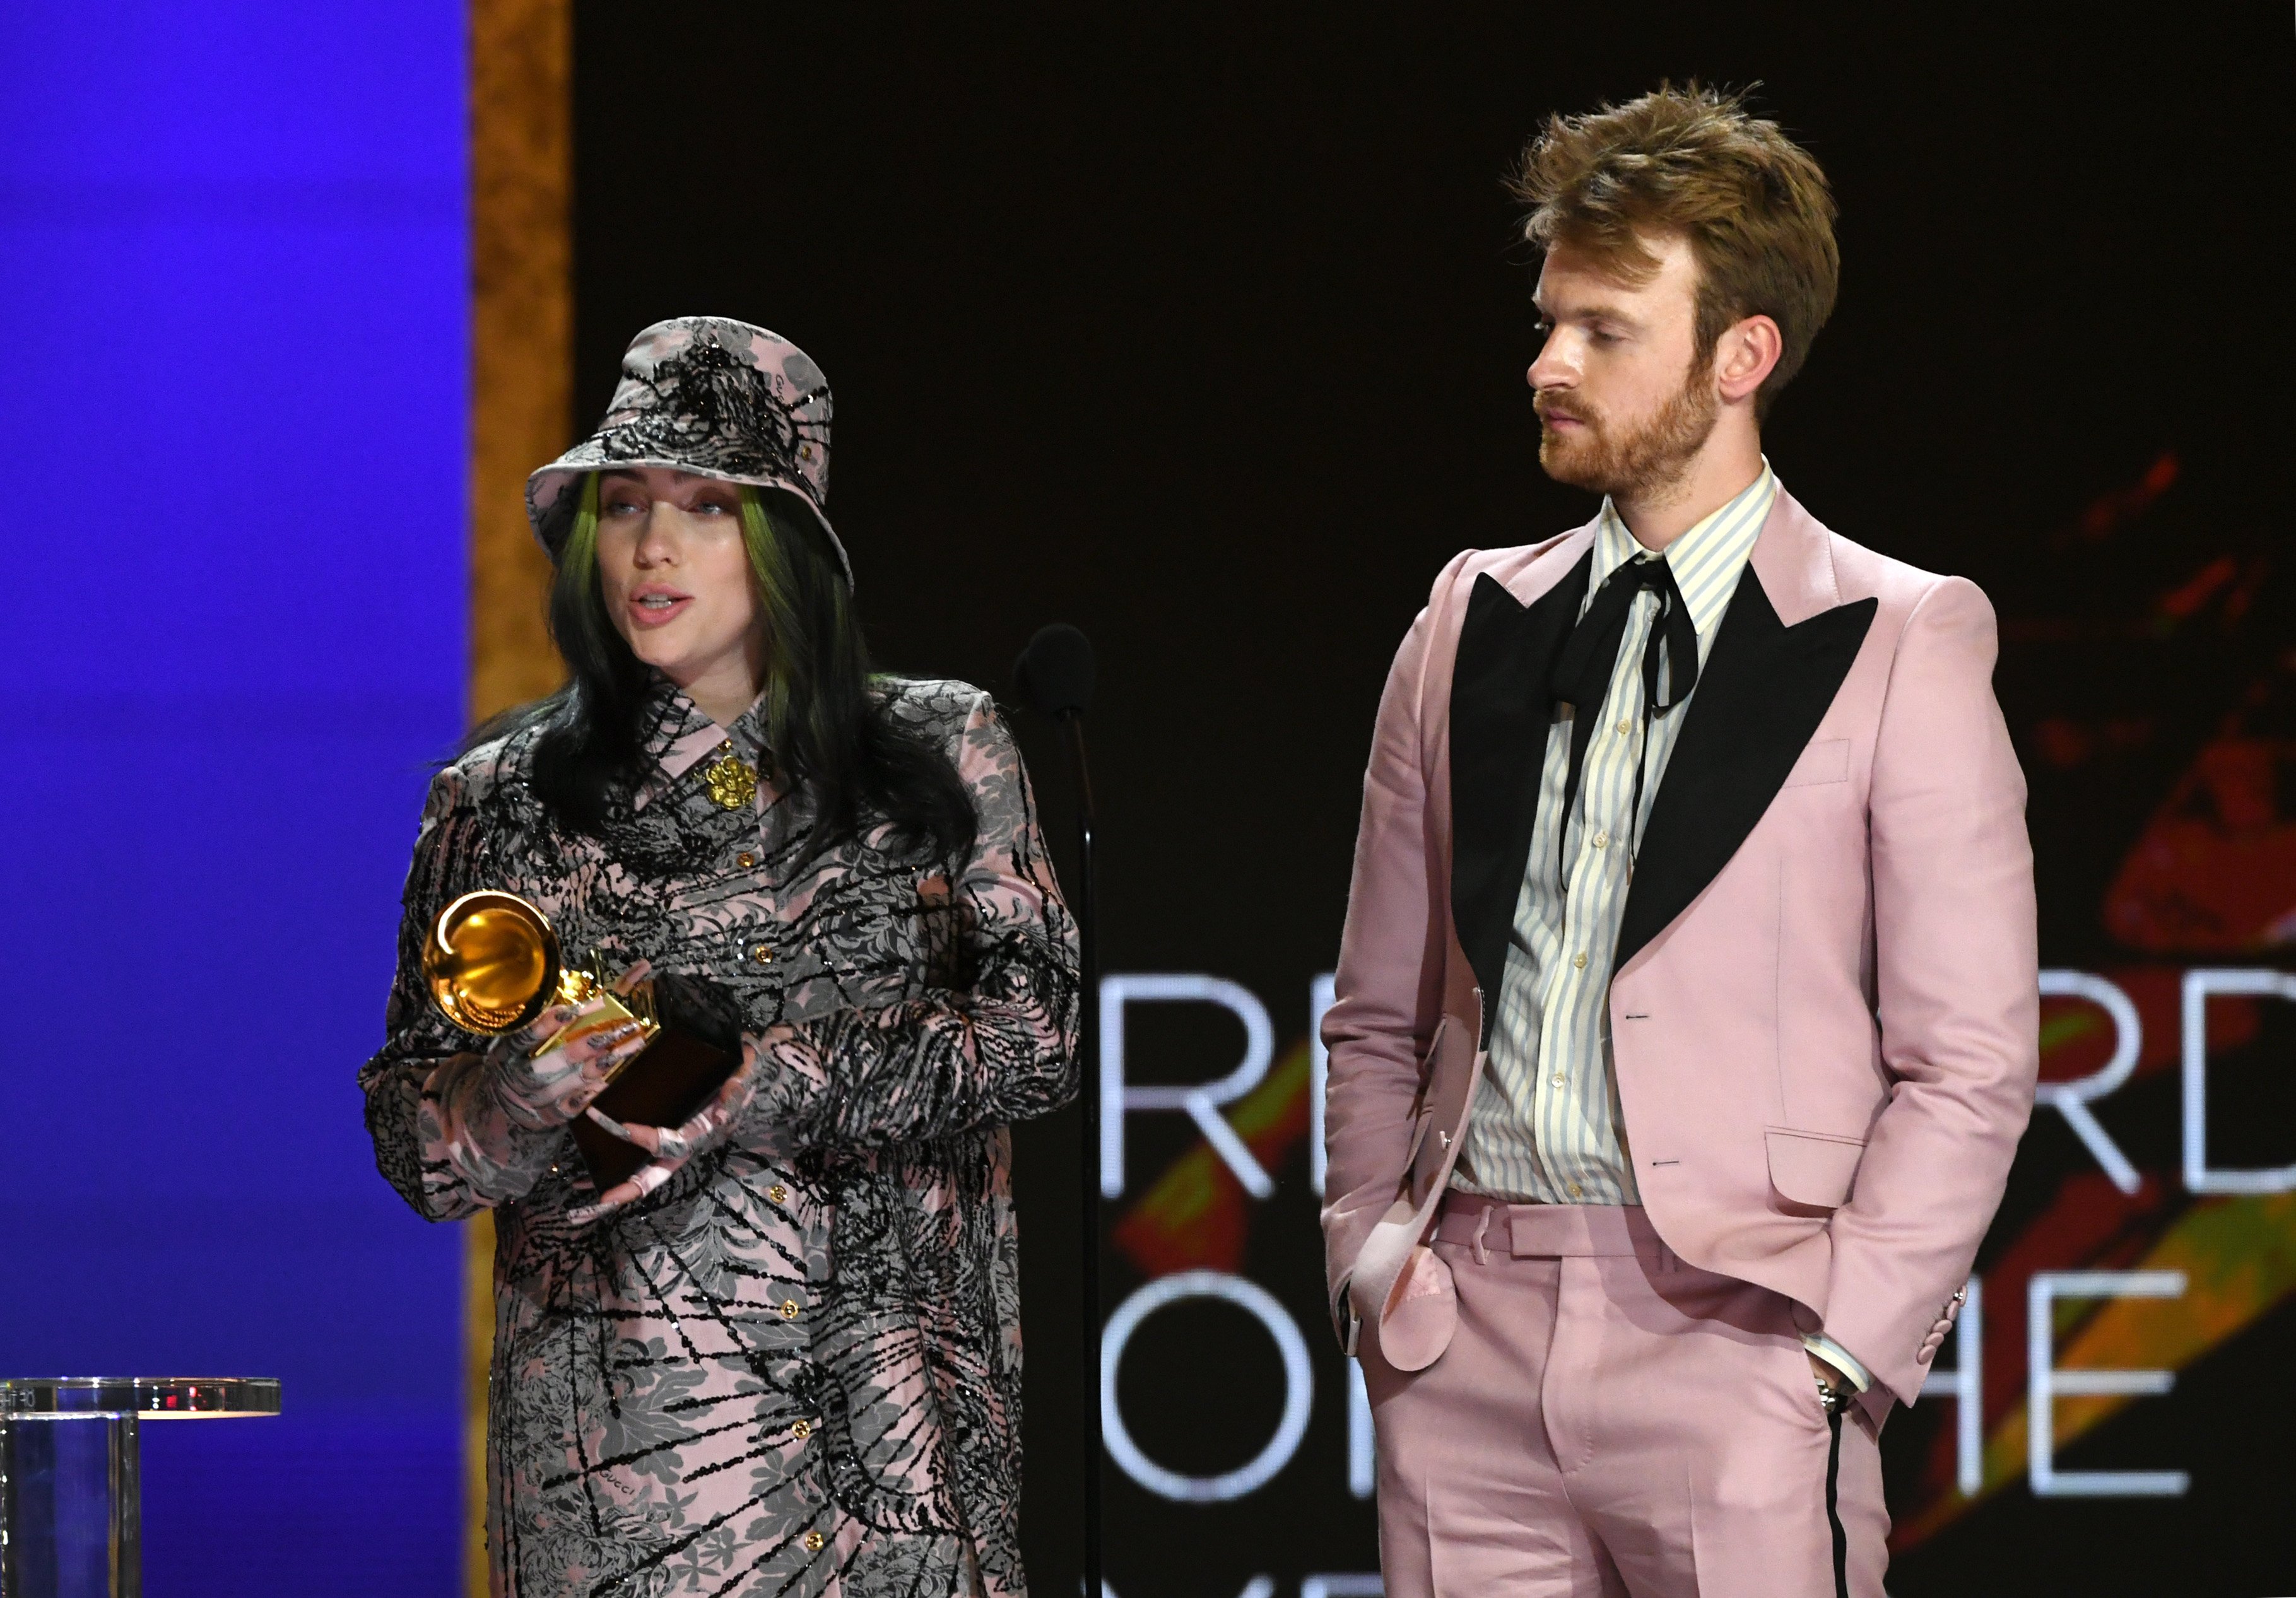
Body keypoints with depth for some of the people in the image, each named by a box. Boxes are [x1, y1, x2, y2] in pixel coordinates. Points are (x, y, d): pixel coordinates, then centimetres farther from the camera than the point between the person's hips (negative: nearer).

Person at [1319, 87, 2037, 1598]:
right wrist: (1371, 1263, 6)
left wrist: (1840, 1345, -9)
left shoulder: (1900, 645, 1)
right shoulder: (1472, 623, 14)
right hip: (1463, 1339, 4)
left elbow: (1969, 1063, -2)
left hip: (1733, 1344, -4)